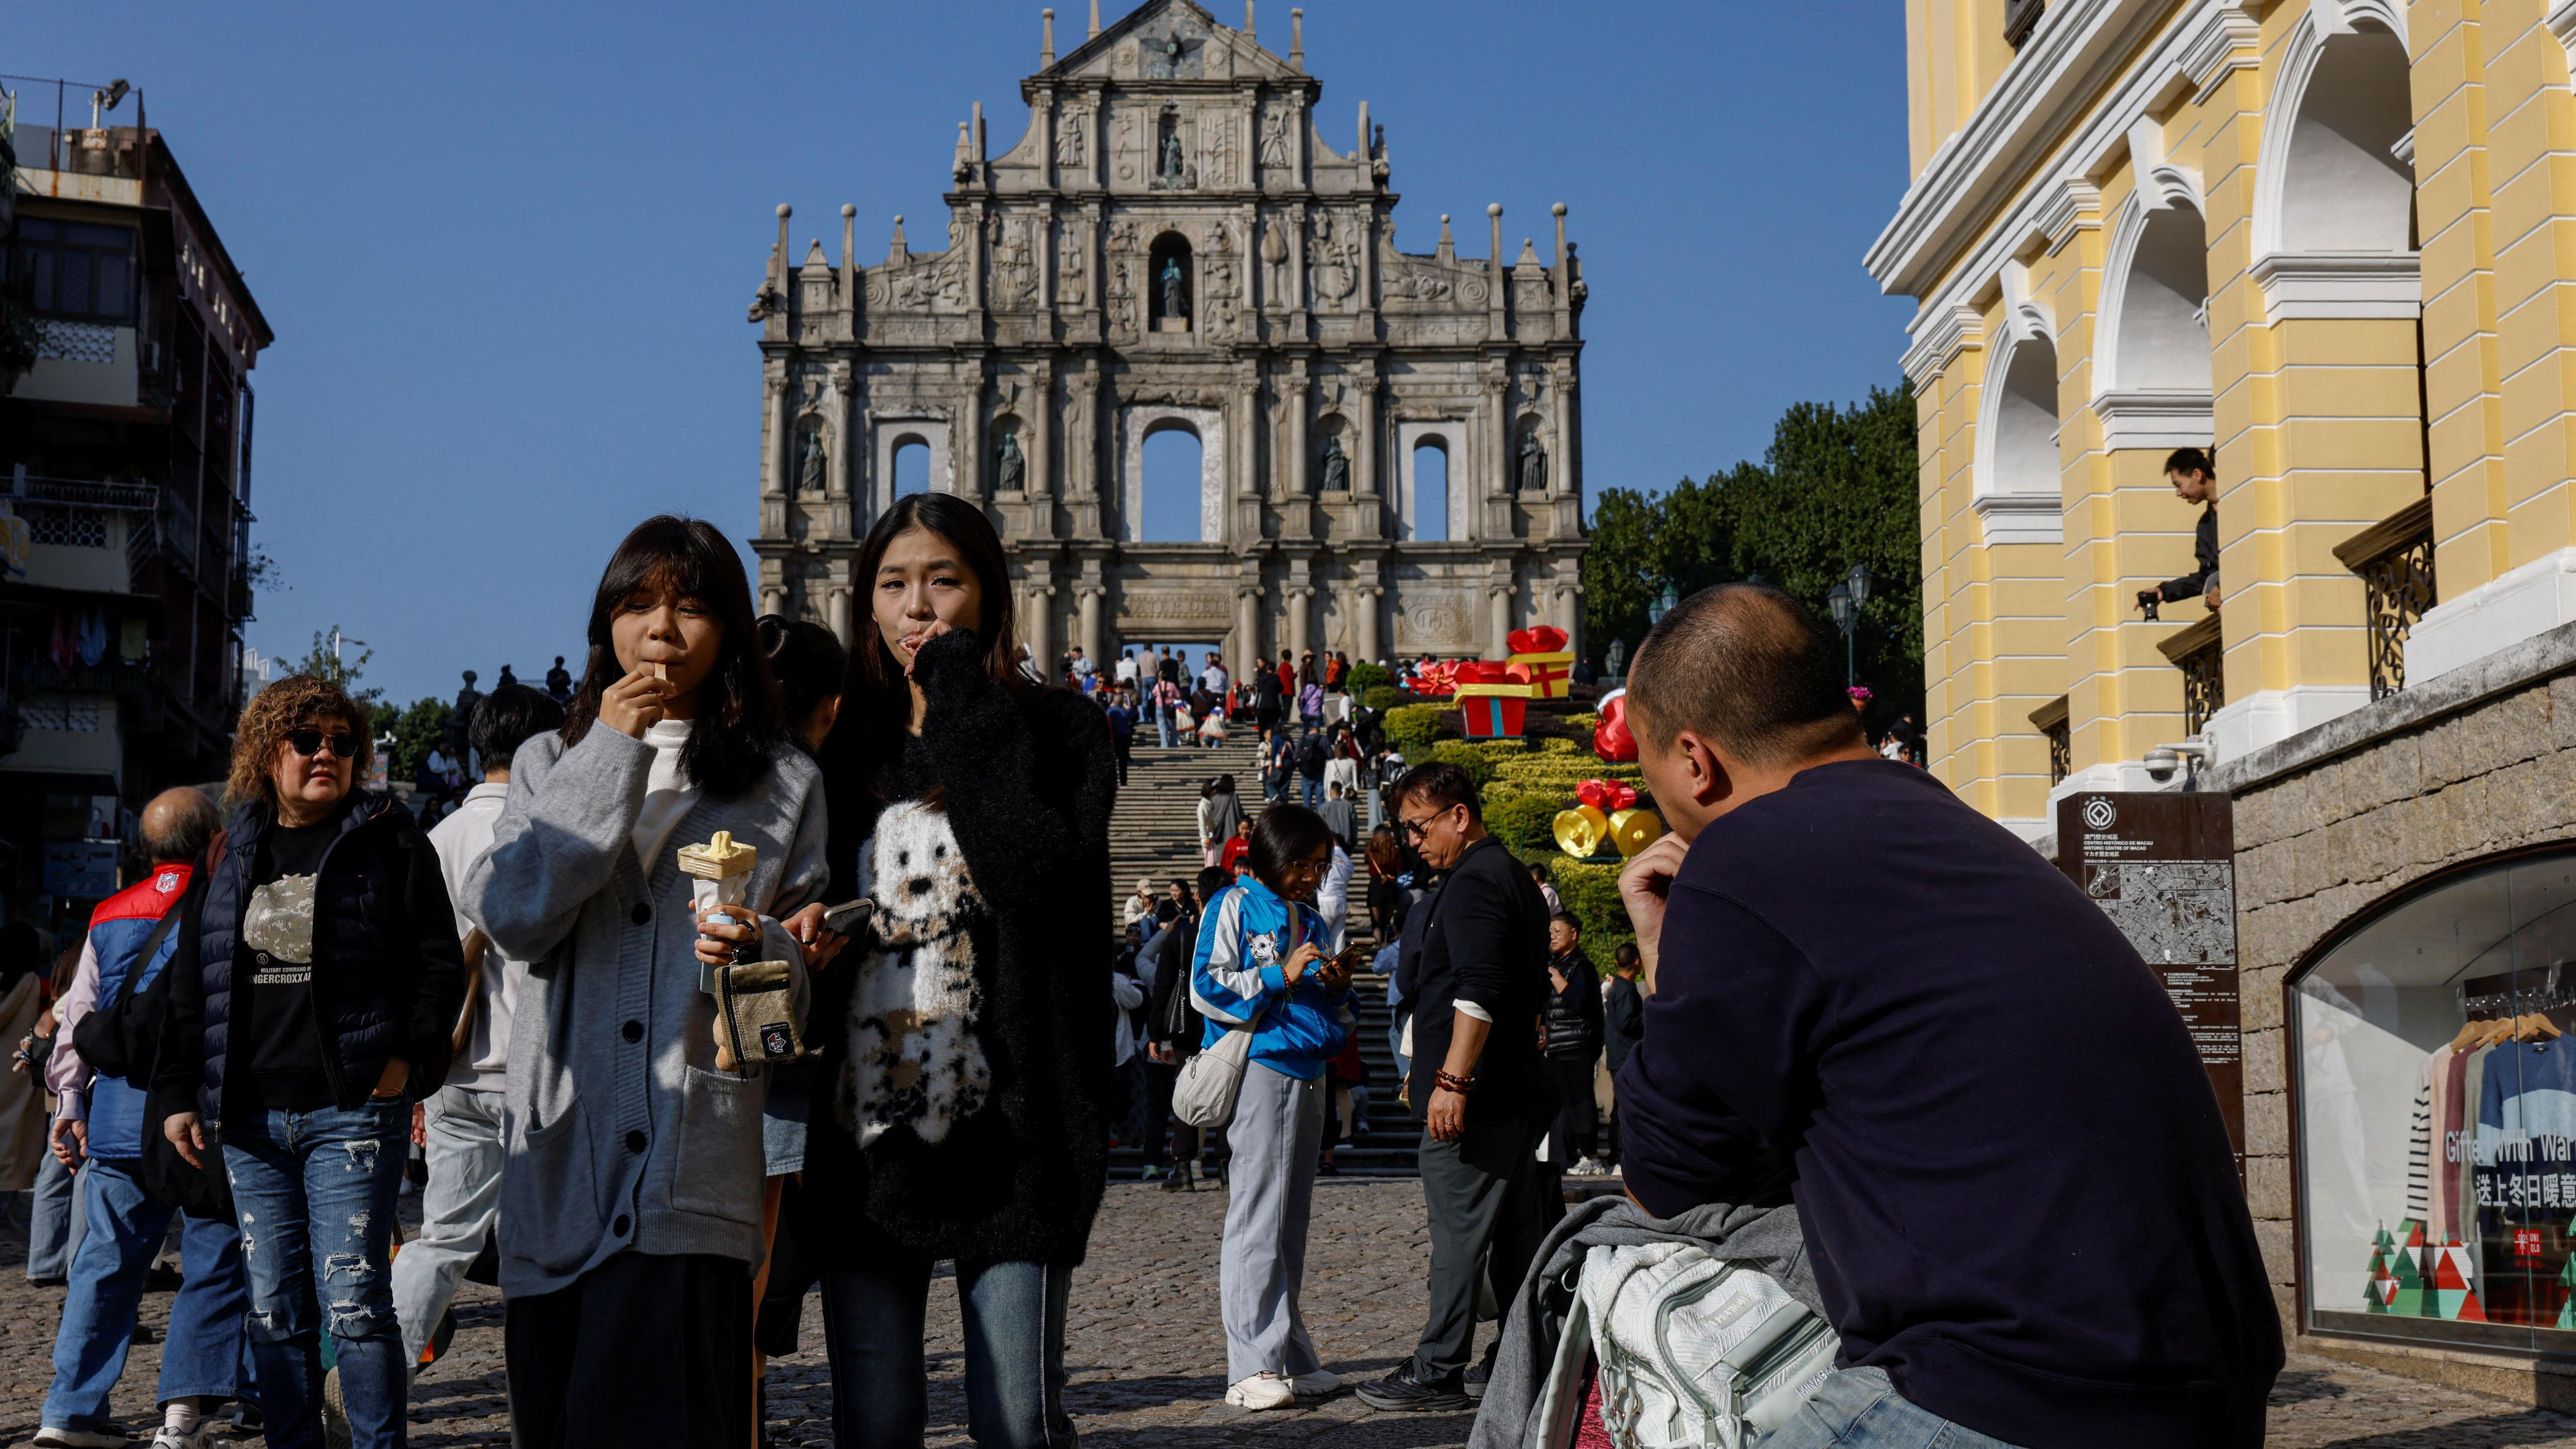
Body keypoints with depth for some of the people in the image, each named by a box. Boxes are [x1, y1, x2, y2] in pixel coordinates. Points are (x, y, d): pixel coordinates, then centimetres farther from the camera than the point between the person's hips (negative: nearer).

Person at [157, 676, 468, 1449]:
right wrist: (182, 1093, 12)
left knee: (353, 1300, -9)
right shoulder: (234, 851, 15)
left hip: (352, 1112, -4)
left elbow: (439, 961, 1)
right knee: (274, 1310, 7)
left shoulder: (388, 840, 3)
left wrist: (406, 1057, -10)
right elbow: (192, 980, 18)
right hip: (249, 1118, 5)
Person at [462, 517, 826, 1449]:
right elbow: (510, 916, -3)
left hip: (692, 1161, -2)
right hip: (561, 1153, 2)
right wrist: (611, 753, -3)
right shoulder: (552, 762, 16)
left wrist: (758, 952, -12)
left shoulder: (783, 783, 11)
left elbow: (811, 970, 12)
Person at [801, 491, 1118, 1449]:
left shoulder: (1056, 732, 2)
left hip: (1005, 1133, -4)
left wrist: (961, 705, -10)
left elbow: (1046, 877, -18)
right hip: (867, 1135, 4)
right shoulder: (849, 756, 14)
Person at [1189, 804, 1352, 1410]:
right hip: (1258, 1069, -7)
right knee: (1258, 1215, -9)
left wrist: (1337, 988, 6)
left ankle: (1290, 1356, 13)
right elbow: (1207, 989, -9)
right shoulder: (1237, 907, -1)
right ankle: (1253, 1366, -10)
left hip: (1308, 1072, 7)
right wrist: (1281, 978, -15)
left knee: (1291, 1218, 9)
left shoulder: (1312, 920, 20)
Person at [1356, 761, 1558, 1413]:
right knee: (1517, 1231, 12)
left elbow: (1479, 993, -23)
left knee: (1459, 1232, -6)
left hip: (1473, 1096, -10)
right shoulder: (1513, 877, 19)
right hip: (1516, 1090, 10)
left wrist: (1452, 1080, -24)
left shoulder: (1474, 882, -13)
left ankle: (1438, 1372, -3)